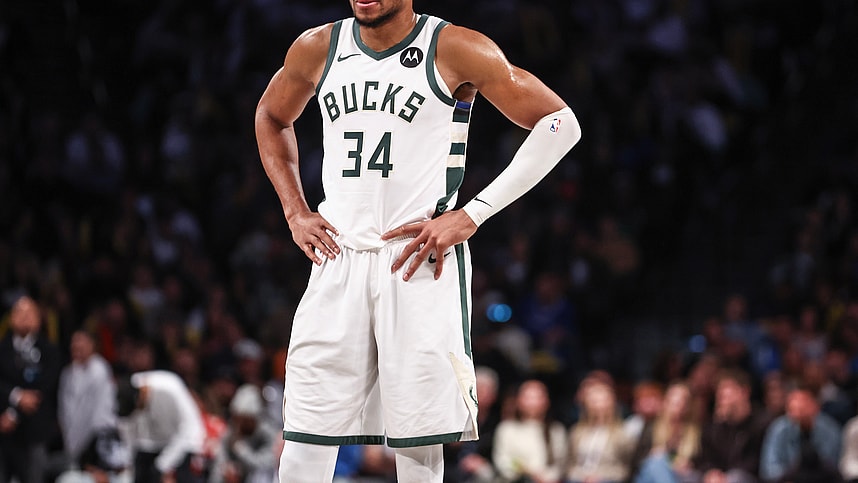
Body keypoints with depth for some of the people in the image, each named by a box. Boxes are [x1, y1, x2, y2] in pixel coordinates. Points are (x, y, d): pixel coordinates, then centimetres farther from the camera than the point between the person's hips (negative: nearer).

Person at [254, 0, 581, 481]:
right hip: (338, 257, 4)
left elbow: (560, 123, -6)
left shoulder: (453, 49, -6)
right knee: (304, 442, -1)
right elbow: (272, 118, 29)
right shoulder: (317, 49, 8)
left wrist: (471, 215, -11)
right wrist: (295, 210, 14)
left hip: (422, 261, -4)